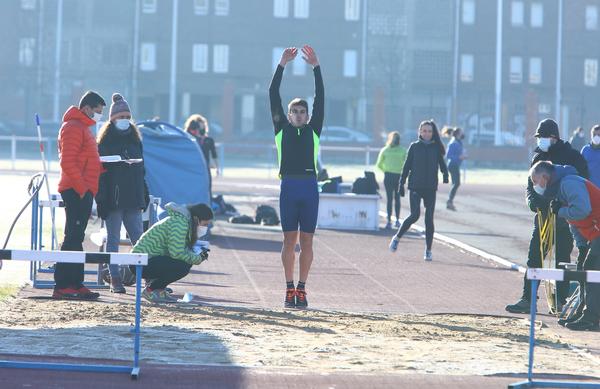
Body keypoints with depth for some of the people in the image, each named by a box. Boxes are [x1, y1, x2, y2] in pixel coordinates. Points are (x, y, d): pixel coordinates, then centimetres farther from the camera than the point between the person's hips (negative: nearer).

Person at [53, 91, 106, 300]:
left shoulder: (83, 128, 22)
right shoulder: (73, 127, -10)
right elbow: (67, 162, -18)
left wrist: (102, 165, 9)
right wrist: (81, 186, -21)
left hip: (84, 191, 10)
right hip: (76, 191, -10)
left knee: (76, 238, 11)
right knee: (73, 238, -11)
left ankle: (76, 284, 14)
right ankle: (62, 286, -11)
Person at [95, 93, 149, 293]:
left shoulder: (135, 139, 13)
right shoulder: (105, 141, -2)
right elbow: (99, 170, -7)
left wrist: (144, 196, 11)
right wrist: (101, 200, -14)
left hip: (133, 199, 4)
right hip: (113, 199, -4)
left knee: (139, 239, 2)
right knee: (113, 239, 3)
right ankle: (115, 279, 6)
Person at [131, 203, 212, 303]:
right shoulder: (180, 223, -19)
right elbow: (177, 253, -24)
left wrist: (198, 252, -1)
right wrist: (198, 259, -12)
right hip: (141, 263, -10)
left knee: (187, 261, 9)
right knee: (182, 267, -23)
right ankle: (150, 290, -7)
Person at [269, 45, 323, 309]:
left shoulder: (313, 130, 11)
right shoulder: (282, 129, 10)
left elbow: (320, 99, 6)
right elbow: (273, 96, 4)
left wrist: (316, 67, 0)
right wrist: (282, 65, 0)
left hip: (309, 187, 1)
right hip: (288, 186, -1)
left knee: (306, 240, 2)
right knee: (289, 240, 2)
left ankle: (302, 289, 8)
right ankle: (289, 289, 6)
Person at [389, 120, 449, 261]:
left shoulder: (436, 148, 6)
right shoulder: (414, 146, 3)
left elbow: (442, 164, 8)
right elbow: (407, 166, 6)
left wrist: (445, 175, -13)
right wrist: (402, 183, 2)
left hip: (430, 188, 2)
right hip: (415, 187, -2)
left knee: (429, 219, 0)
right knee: (415, 215, -15)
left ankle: (428, 250, 7)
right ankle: (397, 238, 7)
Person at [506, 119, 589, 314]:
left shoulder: (572, 156, -6)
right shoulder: (539, 157, 11)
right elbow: (531, 183, 13)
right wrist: (532, 199, -9)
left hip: (565, 218, -5)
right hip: (543, 214, 5)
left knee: (562, 259, 0)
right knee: (533, 259, 2)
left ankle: (561, 301, 7)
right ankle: (527, 299, 5)